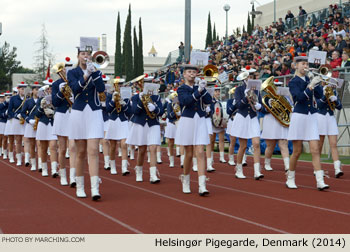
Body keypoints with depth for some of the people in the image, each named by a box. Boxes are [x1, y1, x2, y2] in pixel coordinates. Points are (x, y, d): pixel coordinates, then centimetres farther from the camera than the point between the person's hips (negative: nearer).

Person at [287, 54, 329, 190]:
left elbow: (319, 95, 3)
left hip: (312, 117, 4)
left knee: (315, 150, -4)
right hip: (299, 116, -4)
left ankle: (320, 182, -9)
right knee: (297, 151, 2)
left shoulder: (309, 80, 13)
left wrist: (316, 83, -9)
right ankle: (290, 179, 17)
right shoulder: (293, 82, -1)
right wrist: (311, 85, -25)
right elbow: (299, 97, -18)